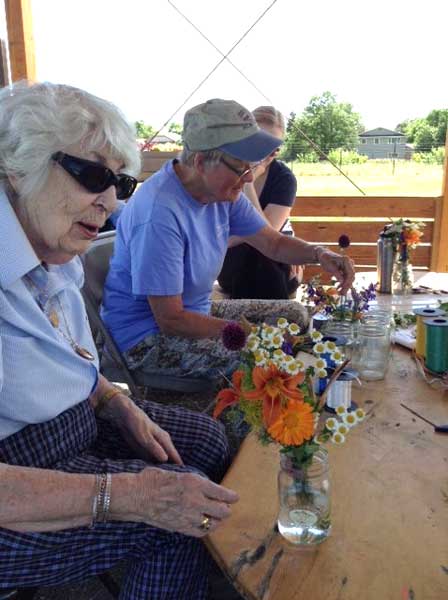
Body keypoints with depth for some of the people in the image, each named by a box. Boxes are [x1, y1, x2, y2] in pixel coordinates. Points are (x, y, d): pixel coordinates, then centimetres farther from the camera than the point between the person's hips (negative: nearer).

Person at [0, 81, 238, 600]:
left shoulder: (56, 256, 0)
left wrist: (120, 406, -2)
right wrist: (131, 495, -36)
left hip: (74, 423, 9)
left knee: (206, 439, 8)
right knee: (177, 520, -18)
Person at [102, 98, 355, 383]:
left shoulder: (222, 191, -4)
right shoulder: (160, 213, -30)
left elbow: (274, 243, 7)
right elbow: (171, 320, -26)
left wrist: (320, 254, -13)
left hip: (197, 311, 9)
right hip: (146, 336, -9)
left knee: (295, 314, 8)